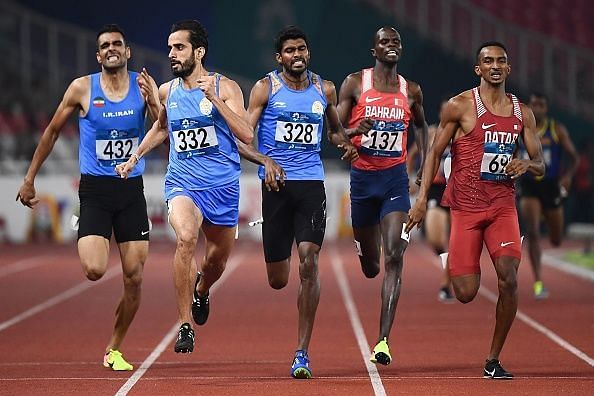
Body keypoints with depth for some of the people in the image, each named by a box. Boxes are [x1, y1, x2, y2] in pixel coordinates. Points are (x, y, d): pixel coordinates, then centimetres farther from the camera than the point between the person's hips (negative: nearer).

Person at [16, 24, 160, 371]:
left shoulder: (143, 84, 1)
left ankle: (114, 350, 17)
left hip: (131, 190, 2)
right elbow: (53, 131, 7)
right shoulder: (82, 88, -3)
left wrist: (153, 103, -23)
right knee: (95, 271, -20)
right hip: (94, 190, -2)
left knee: (135, 280, 0)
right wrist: (30, 179, 9)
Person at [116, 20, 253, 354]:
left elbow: (247, 135, -15)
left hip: (223, 185, 0)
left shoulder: (226, 88, -5)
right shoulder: (167, 92, 6)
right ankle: (185, 325, -25)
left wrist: (215, 99, -22)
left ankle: (201, 290, 53)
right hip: (182, 181, 0)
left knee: (219, 257, 14)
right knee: (186, 238, -29)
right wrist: (135, 158, 18)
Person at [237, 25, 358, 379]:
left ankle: (303, 353, -13)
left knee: (309, 260, -17)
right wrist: (265, 160, -22)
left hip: (312, 184, 1)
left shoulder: (325, 89, 11)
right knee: (278, 281, 2)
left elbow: (335, 129, 28)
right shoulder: (266, 88, 2)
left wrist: (345, 144, 5)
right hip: (277, 184, -1)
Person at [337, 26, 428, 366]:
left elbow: (421, 125, 26)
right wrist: (354, 131, -22)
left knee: (394, 258, -16)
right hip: (362, 177, 0)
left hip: (396, 179, 0)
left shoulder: (411, 92, 6)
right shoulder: (355, 83, 0)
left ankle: (383, 341, -19)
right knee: (370, 266, 11)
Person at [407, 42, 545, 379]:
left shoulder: (523, 113, 9)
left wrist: (527, 165, -12)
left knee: (509, 279, -16)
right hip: (465, 208, -3)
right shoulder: (459, 106, -2)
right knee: (466, 294, -9)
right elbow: (436, 152, 2)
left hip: (503, 207, 3)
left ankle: (494, 360, -1)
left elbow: (541, 166, 12)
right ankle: (454, 265, 32)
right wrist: (423, 198, -6)